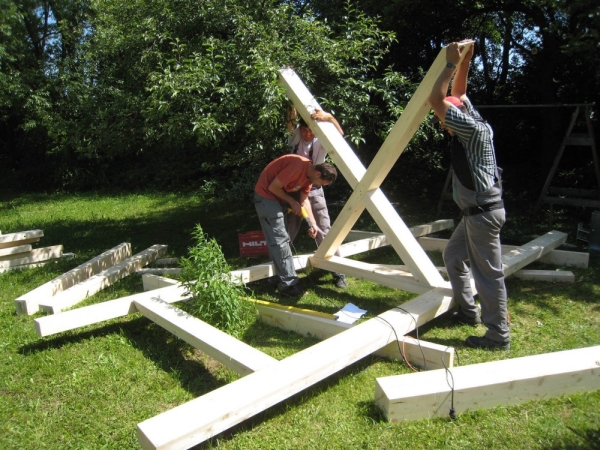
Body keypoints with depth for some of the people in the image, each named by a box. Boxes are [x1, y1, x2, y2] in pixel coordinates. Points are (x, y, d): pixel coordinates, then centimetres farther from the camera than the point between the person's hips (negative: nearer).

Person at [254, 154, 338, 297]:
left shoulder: (309, 174, 1)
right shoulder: (297, 167, -28)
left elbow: (304, 200, 7)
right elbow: (273, 187, -23)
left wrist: (313, 223, 0)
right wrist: (292, 202, -13)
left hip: (278, 197, 10)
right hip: (266, 195, -10)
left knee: (281, 239, 14)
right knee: (279, 240, -10)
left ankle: (281, 277, 23)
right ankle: (288, 284, -5)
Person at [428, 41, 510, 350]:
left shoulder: (473, 129, -16)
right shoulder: (473, 126, 11)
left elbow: (436, 99, -19)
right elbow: (458, 93, 24)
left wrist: (452, 63, -11)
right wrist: (464, 62, 16)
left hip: (484, 212, -10)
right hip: (476, 212, 10)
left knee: (487, 273, -4)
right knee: (453, 256, 21)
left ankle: (498, 335, 7)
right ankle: (468, 311, 32)